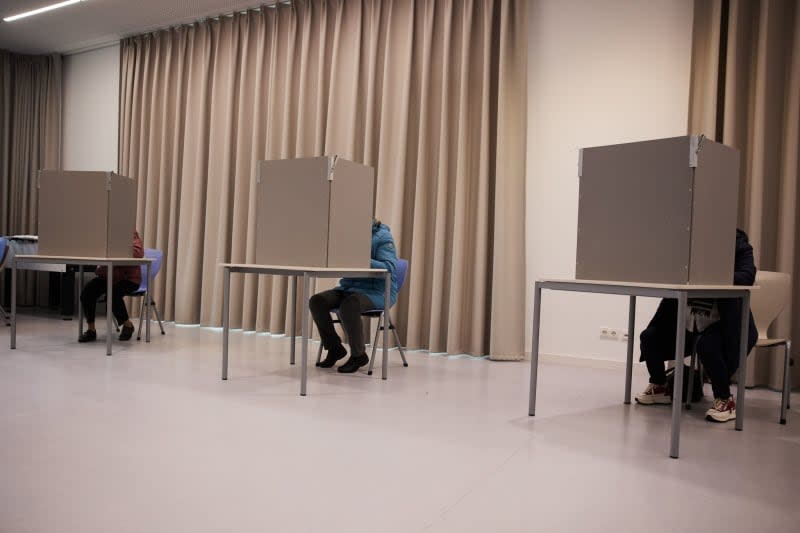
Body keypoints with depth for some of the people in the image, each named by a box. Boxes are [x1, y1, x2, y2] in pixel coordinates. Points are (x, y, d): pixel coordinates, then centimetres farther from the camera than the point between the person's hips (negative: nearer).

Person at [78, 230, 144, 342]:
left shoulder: (131, 232, -8)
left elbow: (138, 253, -21)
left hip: (128, 278, -5)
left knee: (114, 295, -31)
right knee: (86, 292, -20)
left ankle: (128, 325, -3)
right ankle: (91, 330, -5)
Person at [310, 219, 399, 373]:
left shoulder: (382, 236, -10)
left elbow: (390, 268, -21)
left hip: (377, 291, -7)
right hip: (348, 287, 7)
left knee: (348, 305, -36)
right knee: (316, 301, -14)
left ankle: (358, 355, -15)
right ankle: (334, 348, 4)